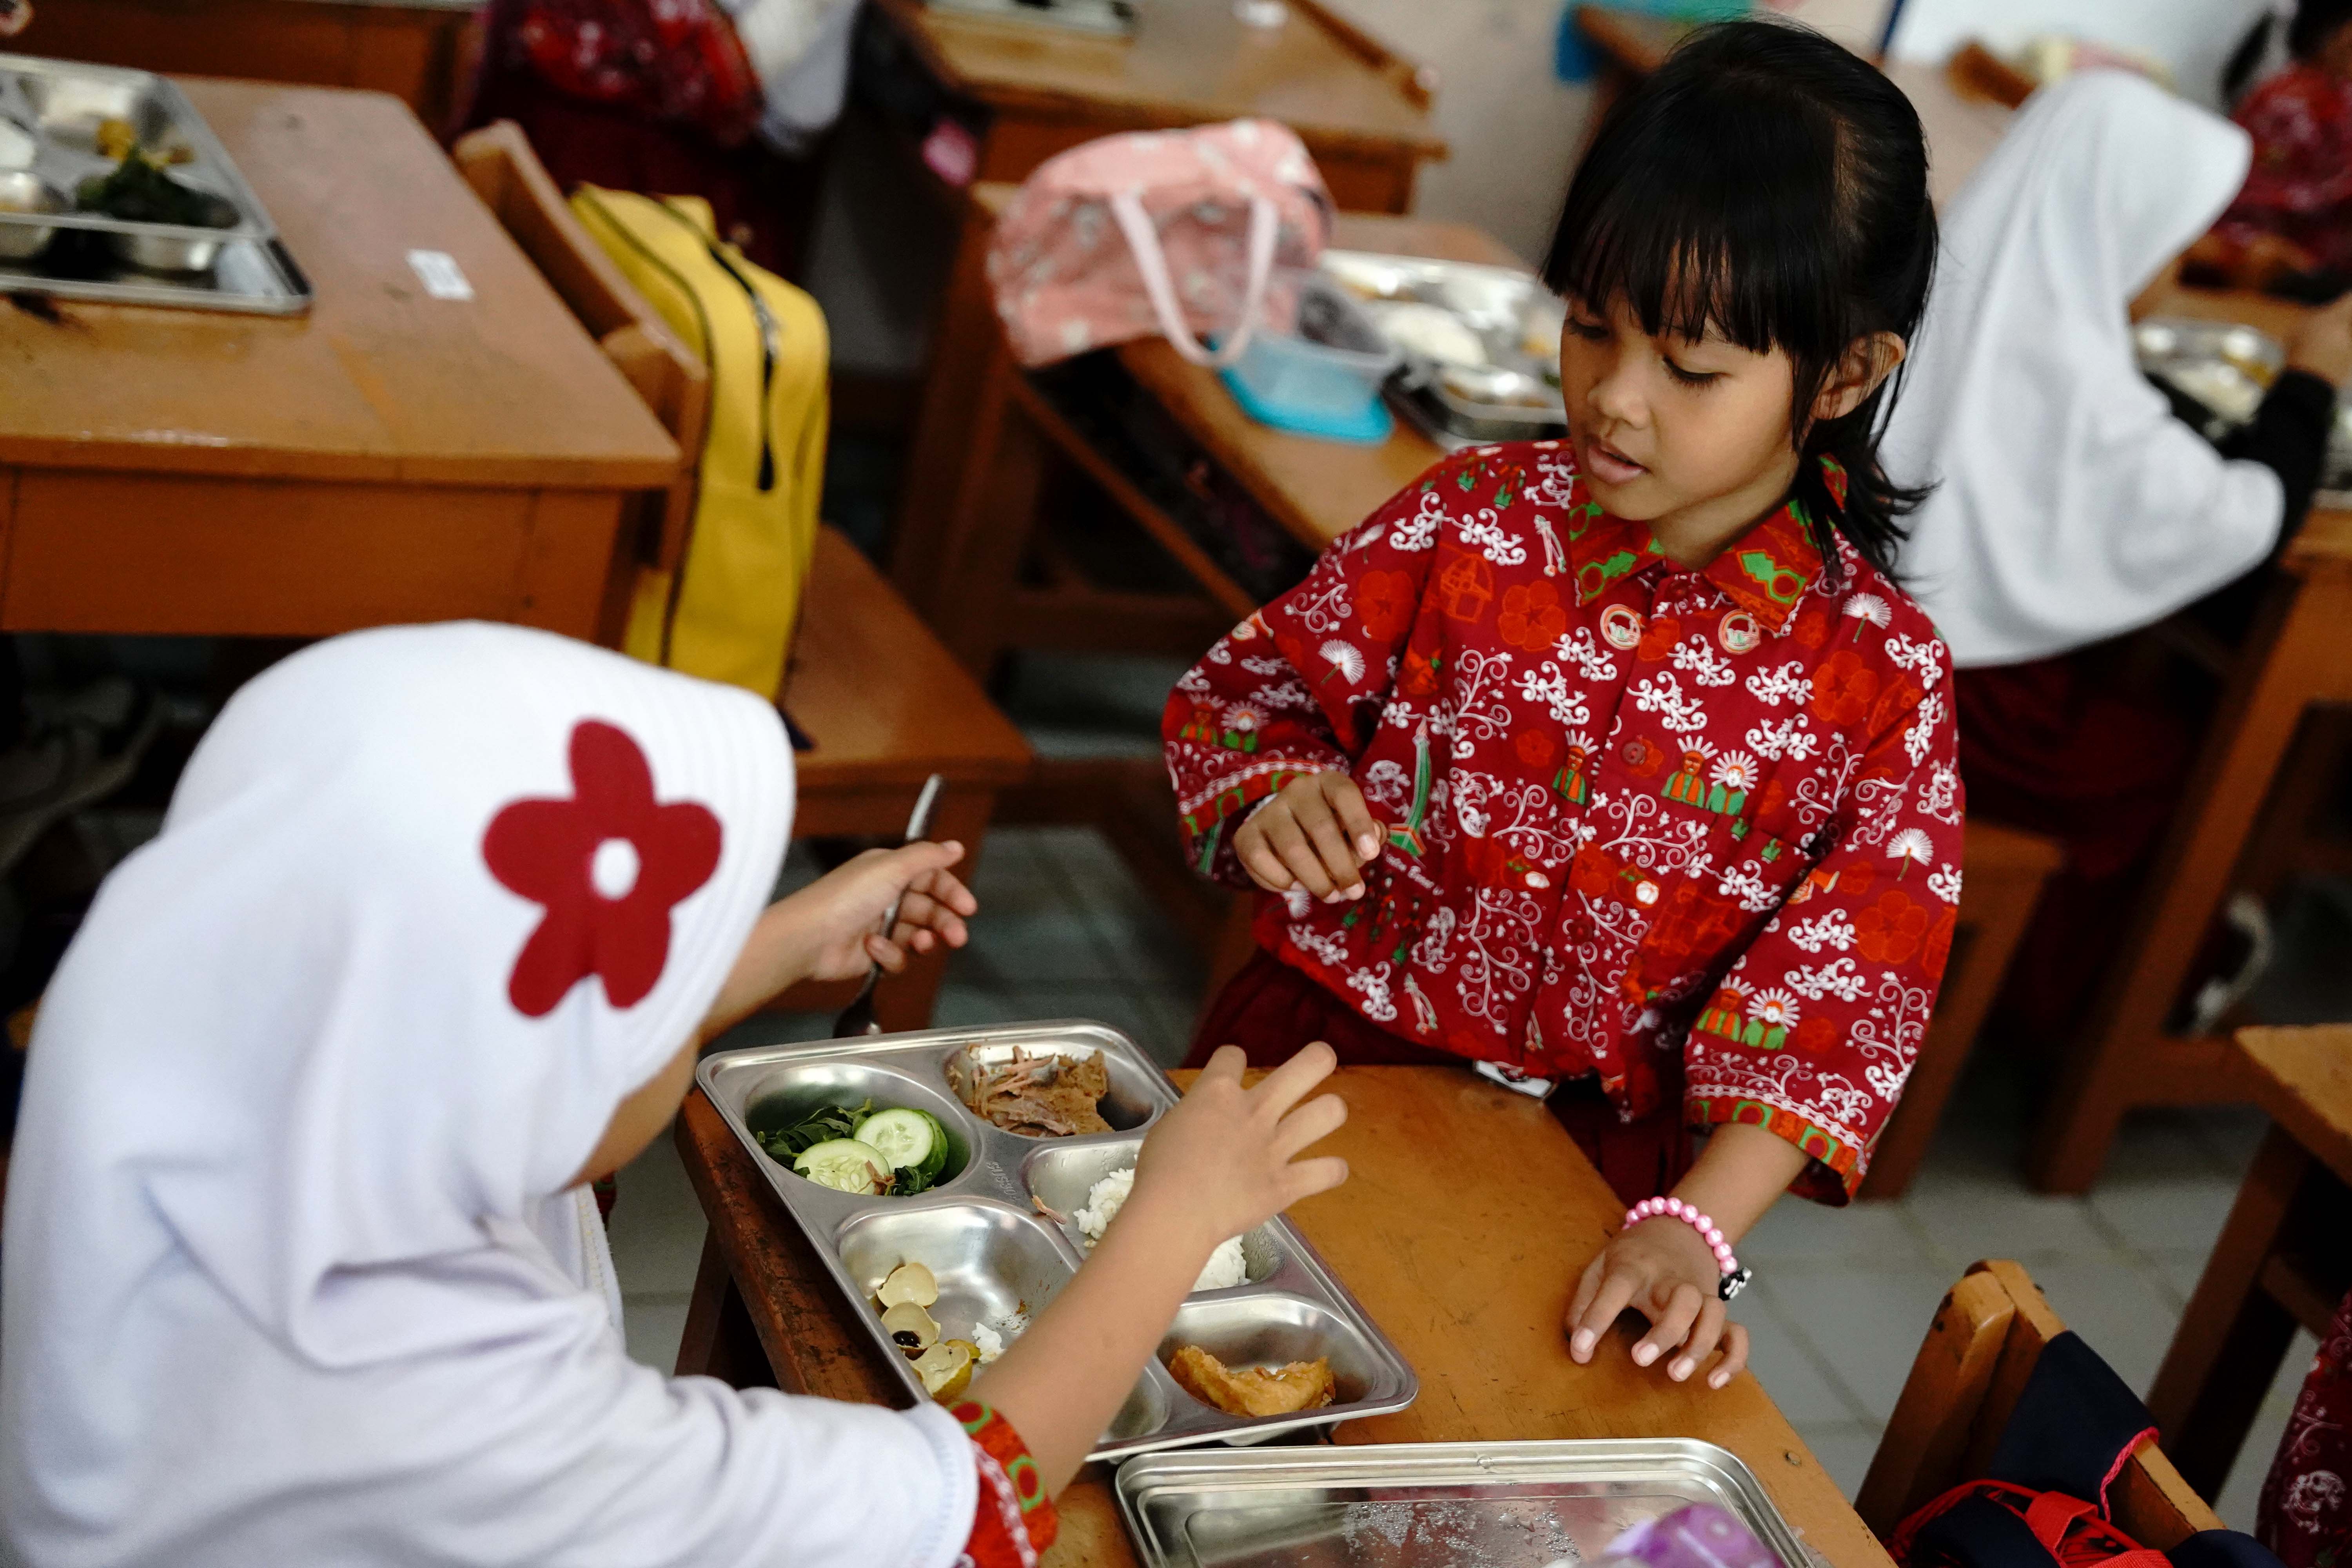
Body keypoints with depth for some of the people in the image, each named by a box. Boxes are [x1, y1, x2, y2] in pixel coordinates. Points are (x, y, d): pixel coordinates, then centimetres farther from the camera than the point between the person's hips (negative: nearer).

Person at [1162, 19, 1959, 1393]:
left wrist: (1696, 1226, -20)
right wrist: (1269, 799, -18)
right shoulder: (1476, 520, -4)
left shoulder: (1880, 676, -8)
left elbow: (1845, 983, -9)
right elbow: (1254, 682, 6)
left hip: (1590, 1144, -1)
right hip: (1327, 1045, 2)